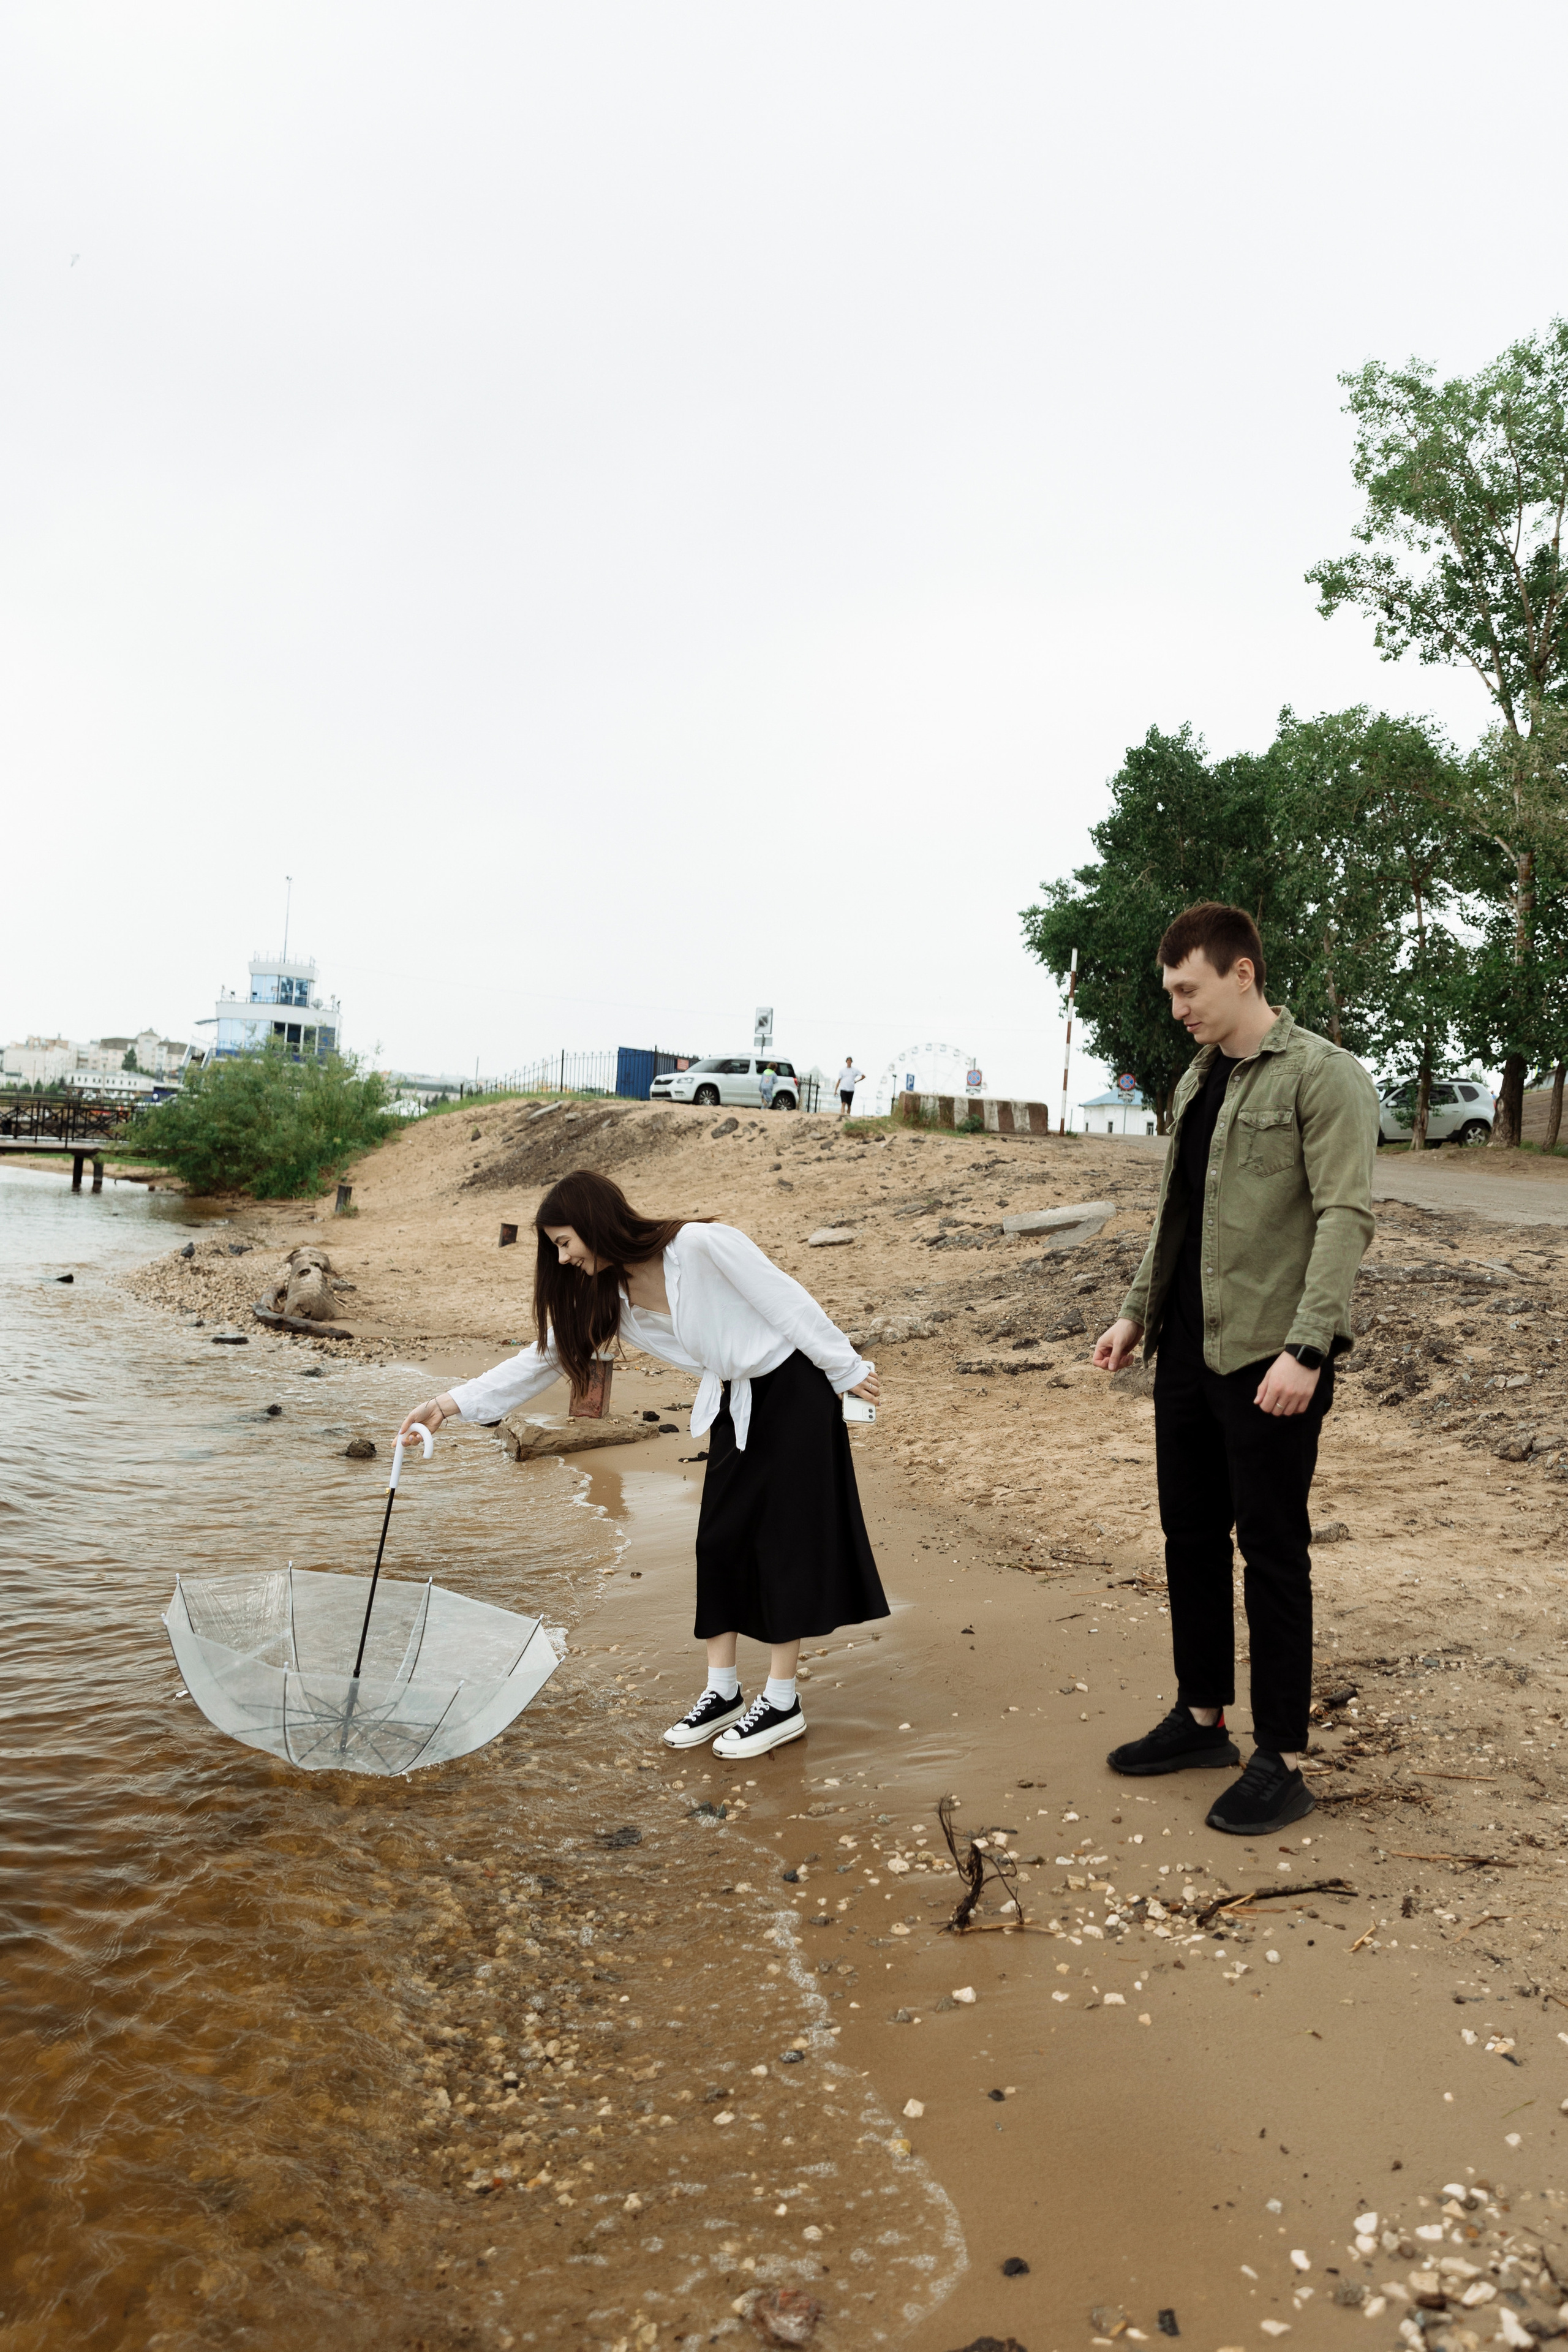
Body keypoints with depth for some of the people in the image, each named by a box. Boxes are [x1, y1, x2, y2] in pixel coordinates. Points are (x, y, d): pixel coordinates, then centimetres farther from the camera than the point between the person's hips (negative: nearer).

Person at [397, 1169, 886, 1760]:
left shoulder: (701, 1246, -25)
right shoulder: (607, 1295, -3)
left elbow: (787, 1300, -19)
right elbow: (546, 1354, 2)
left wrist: (845, 1369, -13)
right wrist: (456, 1402, -3)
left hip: (795, 1388, -7)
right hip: (735, 1403, 7)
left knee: (783, 1538, -3)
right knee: (719, 1540, 6)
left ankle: (782, 1703, 8)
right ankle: (723, 1693, 18)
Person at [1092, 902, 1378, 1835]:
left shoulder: (1323, 1075, -10)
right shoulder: (1198, 1079, 14)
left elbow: (1346, 1220, -18)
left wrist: (1306, 1348, -25)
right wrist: (1138, 1309, 16)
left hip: (1267, 1359, -8)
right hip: (1188, 1349, 8)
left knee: (1273, 1554, 2)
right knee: (1191, 1535, 16)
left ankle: (1283, 1763, 16)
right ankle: (1202, 1718, 32)